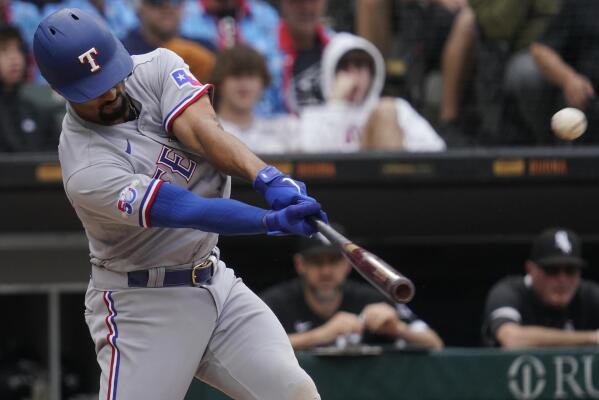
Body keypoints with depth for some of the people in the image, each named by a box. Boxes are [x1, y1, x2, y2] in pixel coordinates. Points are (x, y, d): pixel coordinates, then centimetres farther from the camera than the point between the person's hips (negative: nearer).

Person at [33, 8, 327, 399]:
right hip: (143, 306, -6)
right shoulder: (87, 172, -24)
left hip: (217, 282, 6)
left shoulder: (157, 68, -5)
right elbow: (191, 211, -31)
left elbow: (202, 129, -21)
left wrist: (268, 178, -40)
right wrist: (275, 220, -45)